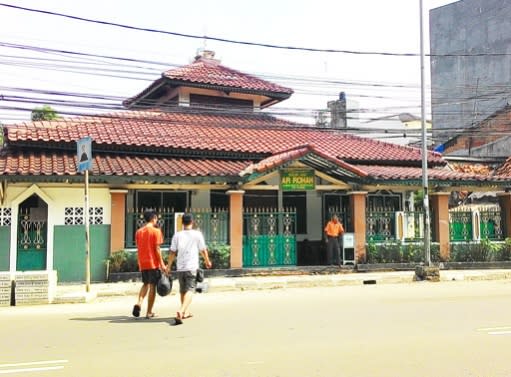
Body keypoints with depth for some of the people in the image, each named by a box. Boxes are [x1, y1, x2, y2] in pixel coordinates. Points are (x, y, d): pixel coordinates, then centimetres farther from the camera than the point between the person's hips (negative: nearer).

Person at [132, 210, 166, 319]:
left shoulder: (138, 232, 8)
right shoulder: (156, 231, -9)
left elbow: (138, 249, 11)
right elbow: (157, 249, -12)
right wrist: (162, 264, -8)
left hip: (142, 263, 5)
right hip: (153, 263, -5)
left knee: (145, 284, 20)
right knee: (152, 286, 3)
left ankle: (139, 303, -3)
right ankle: (149, 312, 6)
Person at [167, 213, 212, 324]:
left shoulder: (177, 235, 4)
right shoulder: (197, 234, -1)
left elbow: (172, 252, 2)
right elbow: (203, 250, 5)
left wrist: (168, 266, 11)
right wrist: (207, 261, 23)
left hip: (180, 267, 4)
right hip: (192, 267, -3)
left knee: (182, 290, 18)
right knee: (190, 290, -8)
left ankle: (185, 312, 31)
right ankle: (181, 311, -28)